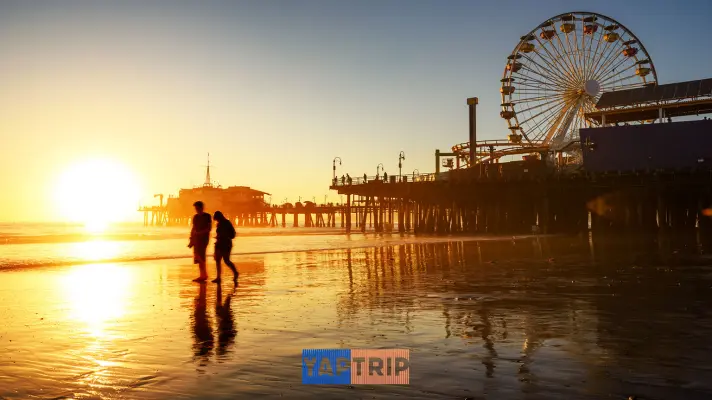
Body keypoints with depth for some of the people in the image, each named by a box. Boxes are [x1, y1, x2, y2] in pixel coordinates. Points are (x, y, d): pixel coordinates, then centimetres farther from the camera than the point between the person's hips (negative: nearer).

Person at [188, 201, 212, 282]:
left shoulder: (207, 216, -3)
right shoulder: (195, 217, 15)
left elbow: (209, 228, -9)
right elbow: (193, 228, 17)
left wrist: (200, 232, -21)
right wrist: (191, 240, 11)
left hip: (204, 238, -6)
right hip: (196, 239, 6)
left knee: (200, 256, -14)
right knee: (199, 257, 4)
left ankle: (203, 275, -10)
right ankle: (203, 275, 9)